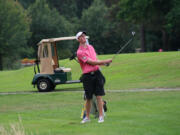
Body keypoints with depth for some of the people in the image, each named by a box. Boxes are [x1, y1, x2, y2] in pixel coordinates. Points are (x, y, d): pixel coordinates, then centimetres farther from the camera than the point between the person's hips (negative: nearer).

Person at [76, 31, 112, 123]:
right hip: (87, 75, -4)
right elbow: (92, 62, -14)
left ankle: (101, 116, 1)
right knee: (88, 98, 3)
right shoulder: (80, 52, -10)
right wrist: (105, 61, -11)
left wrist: (104, 63, 1)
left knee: (99, 96, -3)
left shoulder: (90, 47, 14)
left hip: (96, 73, 4)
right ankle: (87, 117, 17)